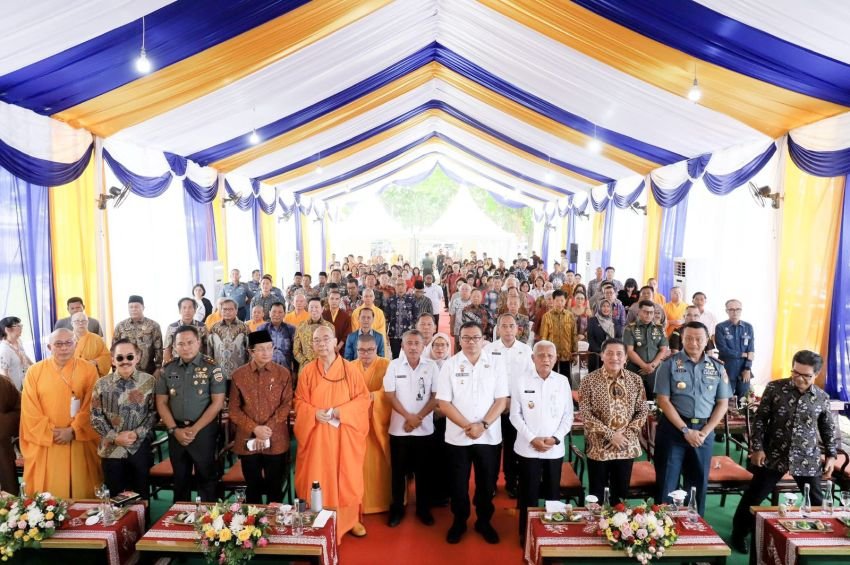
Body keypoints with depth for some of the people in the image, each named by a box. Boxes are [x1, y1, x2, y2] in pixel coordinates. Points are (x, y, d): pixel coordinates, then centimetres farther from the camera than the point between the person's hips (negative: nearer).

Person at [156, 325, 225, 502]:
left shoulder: (211, 368, -7)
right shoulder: (168, 369, 5)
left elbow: (218, 402, -10)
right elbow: (161, 403, 5)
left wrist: (195, 429, -13)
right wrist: (174, 429, -6)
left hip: (204, 430, -3)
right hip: (176, 431, 4)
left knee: (206, 477, 5)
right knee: (180, 478, 16)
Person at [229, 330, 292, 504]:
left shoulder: (283, 373, -1)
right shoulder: (238, 375, 0)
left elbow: (287, 405, -4)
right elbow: (234, 409, -1)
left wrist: (268, 428, -14)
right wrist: (255, 429, -13)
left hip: (276, 440, -1)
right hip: (248, 440, 1)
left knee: (275, 488, 9)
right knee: (252, 487, 13)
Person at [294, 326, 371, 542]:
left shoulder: (351, 369, -3)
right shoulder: (307, 371, 0)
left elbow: (363, 398, -3)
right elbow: (299, 402, 3)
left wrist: (342, 411, -17)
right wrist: (314, 413, -16)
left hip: (345, 433, 0)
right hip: (317, 434, 0)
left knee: (347, 476, 9)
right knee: (318, 478, 6)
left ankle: (350, 519, 27)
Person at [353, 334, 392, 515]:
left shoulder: (386, 365, -4)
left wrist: (372, 396, -30)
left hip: (379, 422, -2)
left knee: (380, 461, 4)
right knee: (360, 462, 7)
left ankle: (383, 501, 19)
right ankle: (361, 503, 20)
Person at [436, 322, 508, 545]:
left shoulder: (495, 364, -2)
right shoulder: (449, 365, -4)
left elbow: (501, 400, -3)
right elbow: (444, 403, -7)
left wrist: (483, 425, -14)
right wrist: (467, 426, -14)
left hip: (489, 436, 1)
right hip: (458, 436, 0)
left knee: (487, 483, 13)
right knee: (458, 483, 12)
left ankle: (484, 522, 33)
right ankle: (459, 521, 32)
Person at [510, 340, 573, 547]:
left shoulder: (563, 381, 2)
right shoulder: (522, 380, -5)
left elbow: (568, 416, 4)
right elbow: (515, 415, -3)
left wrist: (555, 438, -8)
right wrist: (531, 439, -11)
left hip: (555, 449, 2)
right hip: (528, 448, -2)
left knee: (553, 494, 12)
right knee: (528, 494, 6)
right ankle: (526, 533, 22)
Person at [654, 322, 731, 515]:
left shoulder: (717, 368, 6)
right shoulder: (670, 364, -4)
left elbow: (723, 403, 5)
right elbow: (663, 400, -8)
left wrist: (704, 432, -6)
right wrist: (685, 430, -14)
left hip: (704, 430, 3)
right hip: (673, 428, -3)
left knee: (698, 482, 14)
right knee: (667, 482, 2)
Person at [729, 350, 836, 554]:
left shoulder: (822, 397, -1)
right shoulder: (775, 388, -7)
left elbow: (829, 429, 11)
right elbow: (760, 419, -4)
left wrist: (830, 455, 5)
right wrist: (757, 447, -9)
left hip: (807, 459, 1)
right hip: (774, 455, -1)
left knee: (817, 502, 12)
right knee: (753, 496, 5)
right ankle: (739, 534, 22)